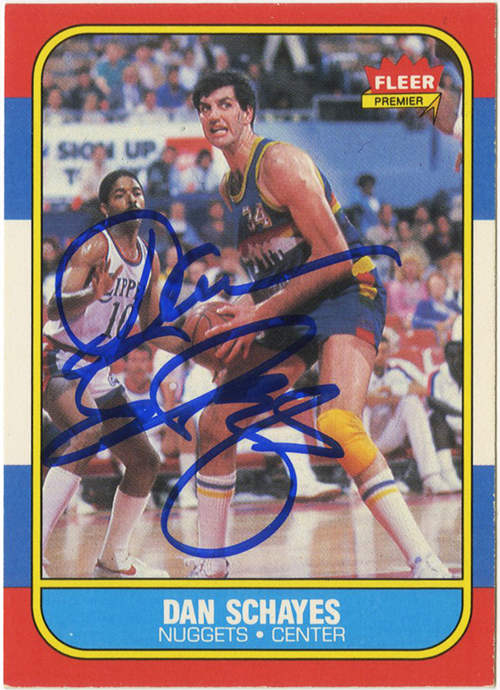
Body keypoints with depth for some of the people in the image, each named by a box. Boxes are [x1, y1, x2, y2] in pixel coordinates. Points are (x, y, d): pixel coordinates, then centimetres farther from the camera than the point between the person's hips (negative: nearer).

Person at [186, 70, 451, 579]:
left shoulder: (278, 161, -13)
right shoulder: (228, 187, 14)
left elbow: (335, 257, -19)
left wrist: (259, 313, -17)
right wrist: (242, 313, 7)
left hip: (348, 293, -9)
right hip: (291, 307, 9)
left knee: (337, 425, -31)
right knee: (214, 422, 2)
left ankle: (426, 565, -30)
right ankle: (210, 565, 15)